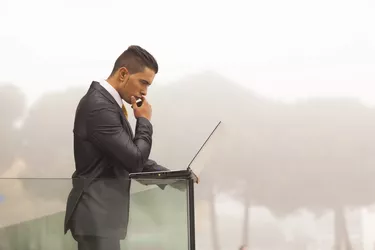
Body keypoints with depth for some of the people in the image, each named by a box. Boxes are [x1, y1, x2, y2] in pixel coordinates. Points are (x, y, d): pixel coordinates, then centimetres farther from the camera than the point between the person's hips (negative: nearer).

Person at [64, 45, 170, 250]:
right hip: (96, 215, -10)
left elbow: (130, 157, 20)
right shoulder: (99, 106, -19)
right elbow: (135, 159, -20)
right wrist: (144, 120, -5)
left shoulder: (106, 102, 14)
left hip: (102, 213, 10)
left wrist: (169, 175, 9)